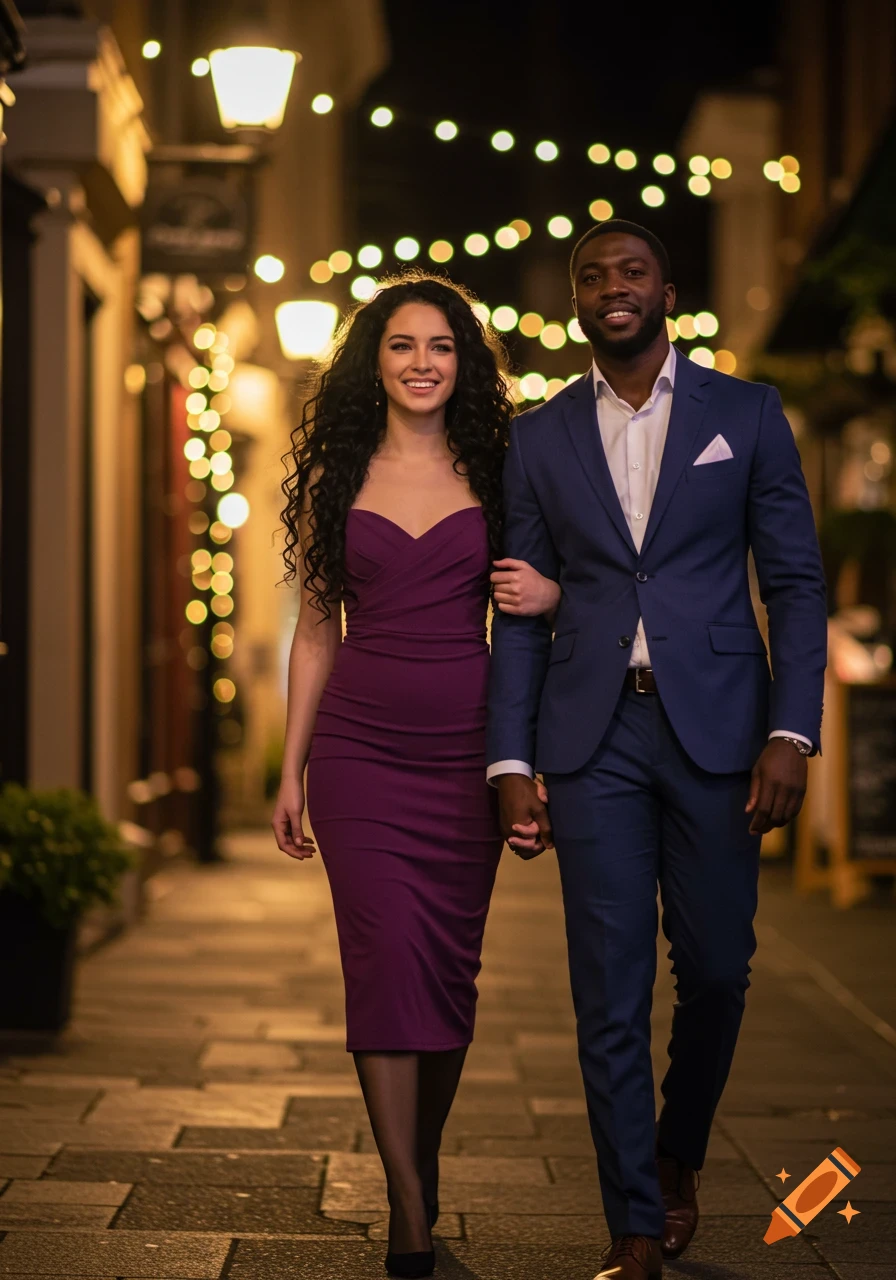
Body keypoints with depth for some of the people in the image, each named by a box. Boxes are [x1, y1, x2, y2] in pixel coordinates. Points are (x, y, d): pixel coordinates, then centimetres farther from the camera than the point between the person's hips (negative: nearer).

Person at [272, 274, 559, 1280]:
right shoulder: (335, 477, 8)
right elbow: (317, 631, 11)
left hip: (466, 746, 1)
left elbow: (540, 580, 16)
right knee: (387, 961, -8)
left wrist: (552, 593, -9)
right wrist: (291, 771, 8)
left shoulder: (495, 472, 6)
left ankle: (424, 1159, 27)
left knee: (449, 970, 4)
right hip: (360, 746, 0)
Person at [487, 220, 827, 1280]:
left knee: (715, 969, 4)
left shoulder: (746, 416, 5)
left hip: (714, 727, -1)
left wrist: (790, 734, -8)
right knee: (609, 991, 0)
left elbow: (795, 582, 3)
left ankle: (678, 1154, 32)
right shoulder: (540, 437, 9)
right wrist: (511, 764, 1)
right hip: (593, 736, 1)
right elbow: (522, 610, 8)